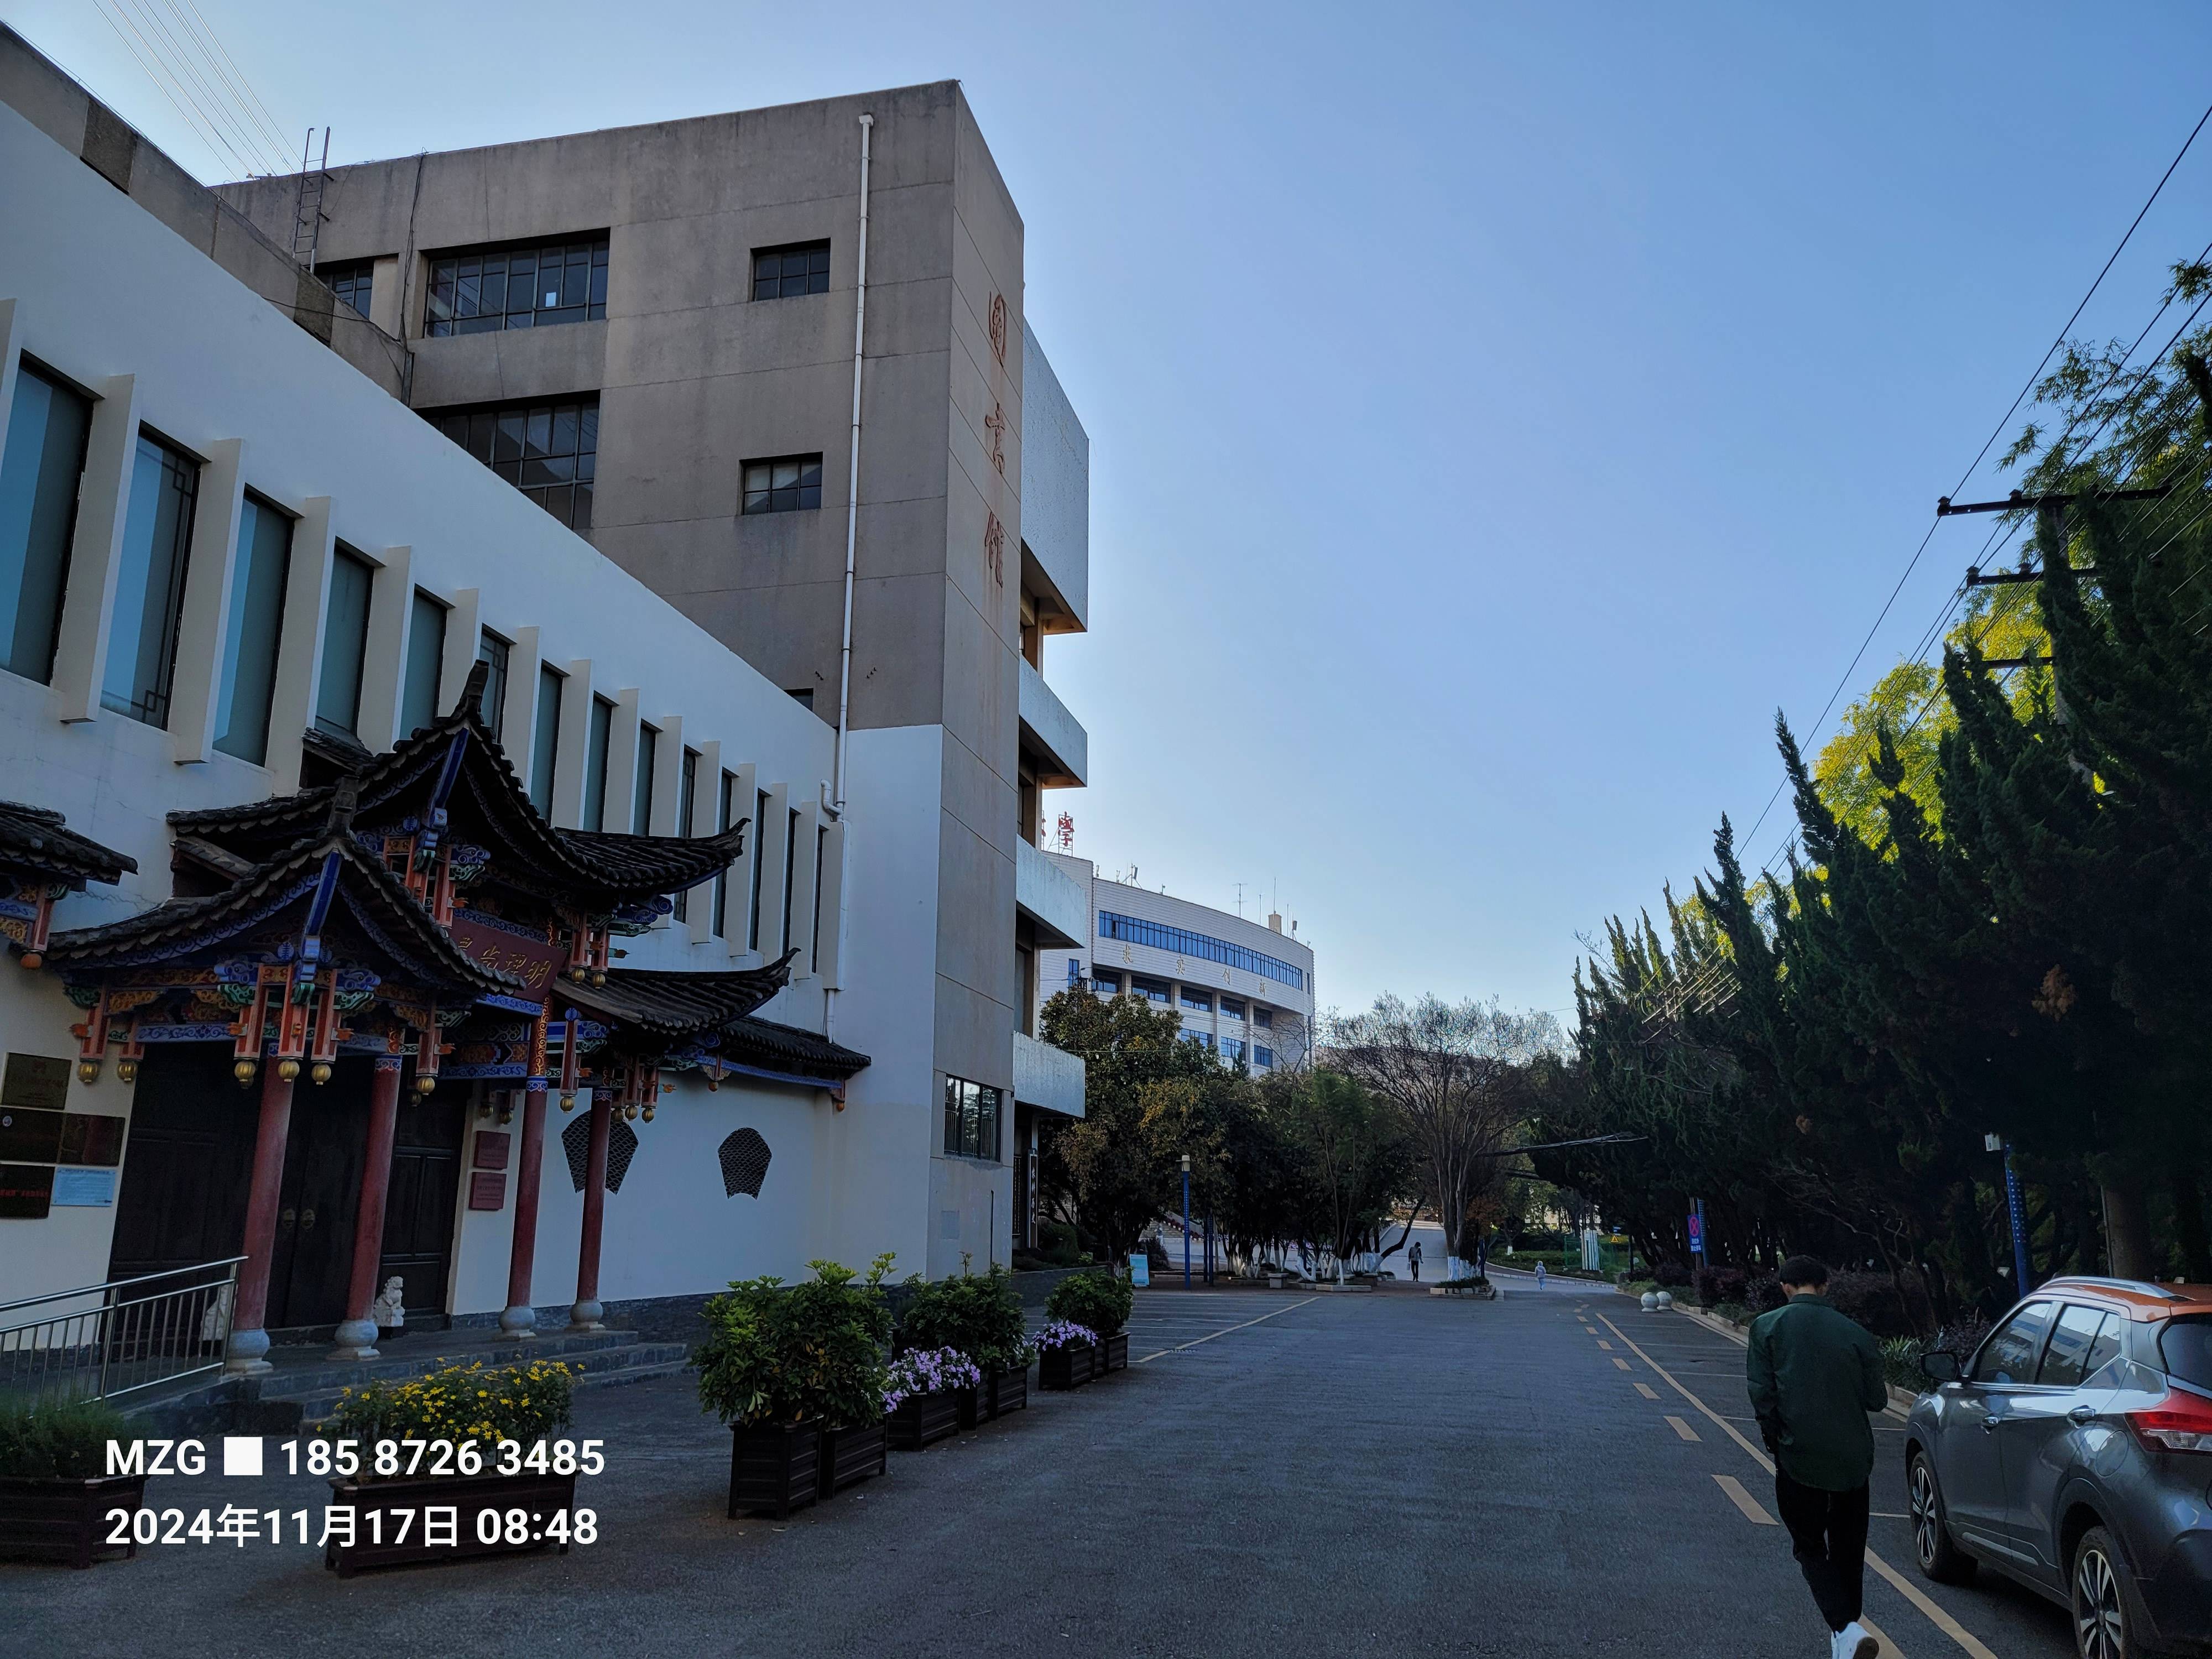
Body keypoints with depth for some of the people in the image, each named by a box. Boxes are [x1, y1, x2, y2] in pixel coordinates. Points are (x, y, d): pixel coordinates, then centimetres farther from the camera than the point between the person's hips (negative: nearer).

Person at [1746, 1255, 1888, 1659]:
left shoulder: (1767, 1327, -6)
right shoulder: (1854, 1332, -2)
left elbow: (1761, 1392, -10)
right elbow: (1876, 1399, 1)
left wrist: (1776, 1439, 4)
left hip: (1798, 1456, -2)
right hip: (1852, 1457, 3)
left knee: (1810, 1546, 9)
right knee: (1848, 1547, 18)